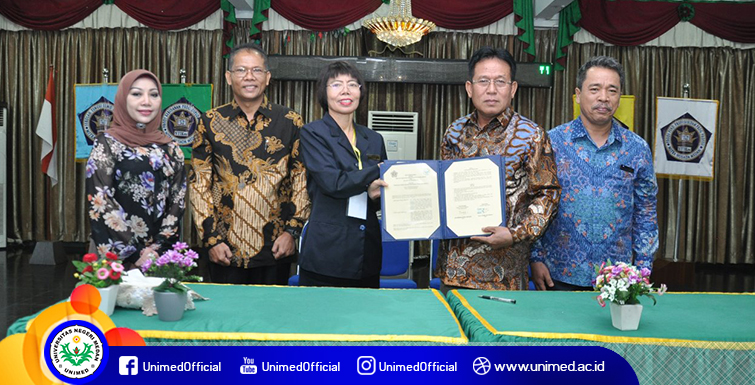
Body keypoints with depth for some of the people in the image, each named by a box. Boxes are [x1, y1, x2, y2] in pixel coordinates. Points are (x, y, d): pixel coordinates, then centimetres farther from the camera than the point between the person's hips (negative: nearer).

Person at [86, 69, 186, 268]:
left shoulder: (170, 148, 7)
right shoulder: (107, 143, -3)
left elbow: (178, 201, 3)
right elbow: (100, 202, -11)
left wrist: (159, 246, -9)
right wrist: (135, 252, -14)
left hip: (162, 254, 3)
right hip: (118, 255, -3)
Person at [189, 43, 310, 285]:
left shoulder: (290, 122, 3)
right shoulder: (210, 122, 3)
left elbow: (302, 180, 4)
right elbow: (199, 183, 3)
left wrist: (292, 230, -4)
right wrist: (210, 238, -3)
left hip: (275, 248, 0)